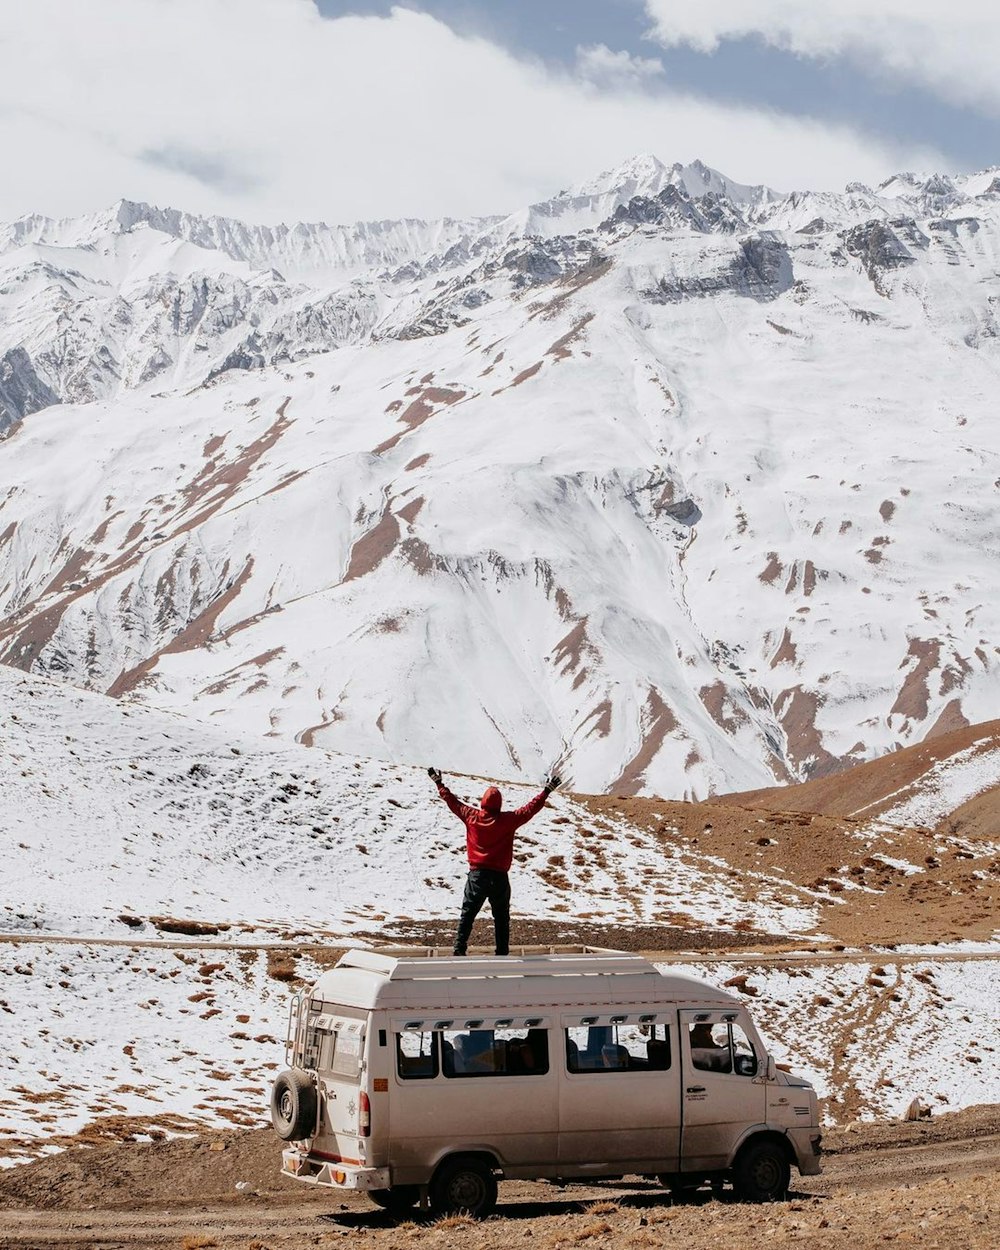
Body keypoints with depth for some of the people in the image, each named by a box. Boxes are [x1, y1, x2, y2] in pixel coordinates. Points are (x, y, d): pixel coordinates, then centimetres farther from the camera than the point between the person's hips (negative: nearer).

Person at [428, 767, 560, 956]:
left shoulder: (471, 816, -4)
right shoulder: (508, 820, -8)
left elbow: (452, 801, 7)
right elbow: (531, 808, -2)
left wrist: (438, 782, 20)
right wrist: (547, 790, 8)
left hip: (477, 875, 1)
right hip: (500, 877, -1)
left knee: (467, 914, 7)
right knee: (501, 917, 10)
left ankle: (459, 949, -3)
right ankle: (502, 953, 8)